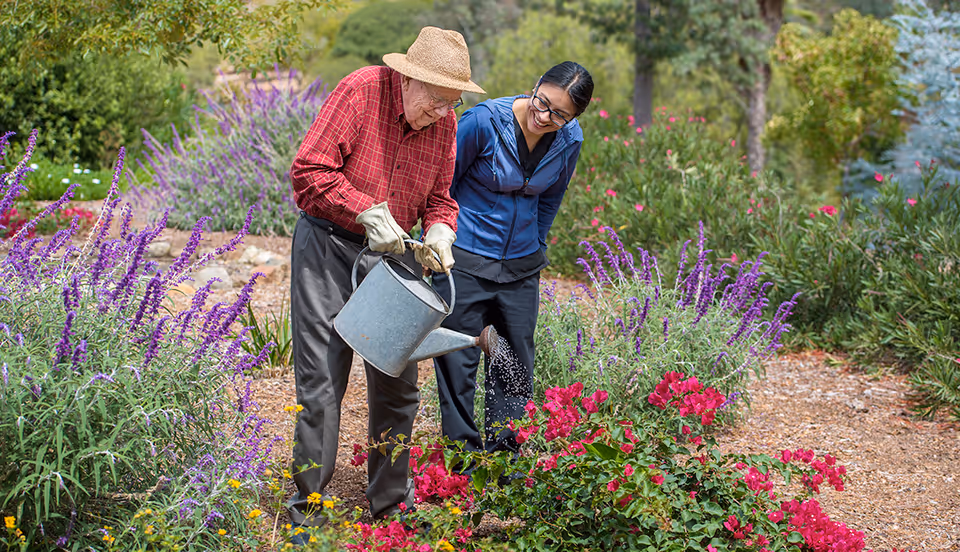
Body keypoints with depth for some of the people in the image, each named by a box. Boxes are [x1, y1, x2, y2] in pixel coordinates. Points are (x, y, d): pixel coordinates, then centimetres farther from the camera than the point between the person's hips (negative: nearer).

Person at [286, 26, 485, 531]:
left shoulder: (444, 123, 2)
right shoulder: (360, 90, -16)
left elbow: (439, 199, 11)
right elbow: (308, 170, -18)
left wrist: (439, 232, -10)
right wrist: (367, 211, -23)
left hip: (390, 253, 5)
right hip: (327, 244, -5)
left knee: (398, 383, 7)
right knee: (321, 380, -4)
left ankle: (391, 500, 22)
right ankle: (307, 501, 8)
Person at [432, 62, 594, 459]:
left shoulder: (569, 141, -6)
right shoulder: (483, 121, -19)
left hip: (521, 266, 4)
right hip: (465, 260, -4)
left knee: (515, 366, 10)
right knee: (458, 362, 1)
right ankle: (463, 464, 12)